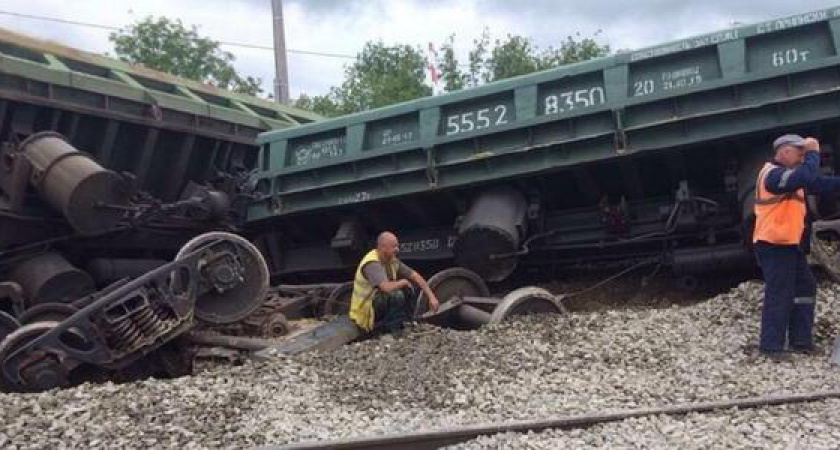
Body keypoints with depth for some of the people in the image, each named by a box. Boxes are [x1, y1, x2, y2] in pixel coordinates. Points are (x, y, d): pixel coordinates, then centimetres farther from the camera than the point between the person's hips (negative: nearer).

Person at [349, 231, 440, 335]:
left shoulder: (392, 260, 1)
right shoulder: (372, 263, -25)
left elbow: (415, 276, 2)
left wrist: (431, 297, -5)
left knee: (408, 290, 3)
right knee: (397, 295, -28)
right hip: (365, 314, -9)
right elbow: (387, 287, -38)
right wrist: (403, 282, -18)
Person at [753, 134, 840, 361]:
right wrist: (813, 152, -19)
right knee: (779, 295, -7)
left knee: (804, 289, 14)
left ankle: (800, 339, 21)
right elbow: (805, 177, -33)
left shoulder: (791, 175, 18)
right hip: (775, 246, -11)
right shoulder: (772, 174, -17)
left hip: (792, 245, 11)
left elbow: (819, 184, 18)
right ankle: (771, 345, 0)